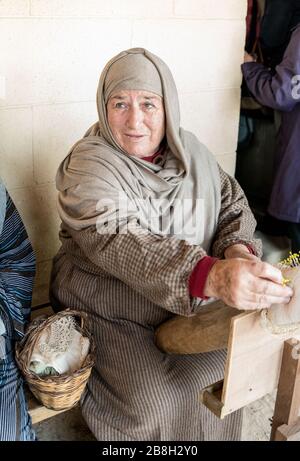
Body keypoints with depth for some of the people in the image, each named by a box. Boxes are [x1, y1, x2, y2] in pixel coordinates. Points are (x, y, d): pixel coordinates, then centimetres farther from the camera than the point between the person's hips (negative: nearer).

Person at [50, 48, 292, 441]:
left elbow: (232, 204, 8)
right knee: (152, 405, -21)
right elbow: (121, 243, -33)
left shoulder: (190, 150, 1)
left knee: (219, 374, -12)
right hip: (110, 313, -4)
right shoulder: (88, 166, -17)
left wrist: (238, 247, -18)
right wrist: (212, 276, -50)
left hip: (190, 304, 5)